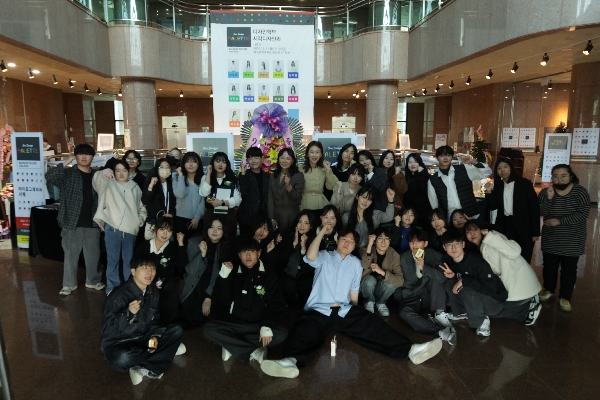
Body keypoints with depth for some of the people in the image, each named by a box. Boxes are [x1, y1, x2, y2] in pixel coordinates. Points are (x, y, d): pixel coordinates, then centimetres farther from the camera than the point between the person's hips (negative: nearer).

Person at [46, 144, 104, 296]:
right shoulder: (68, 174, 0)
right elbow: (49, 177, -19)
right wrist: (65, 163, -25)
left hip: (92, 223, 3)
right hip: (72, 222, -2)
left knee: (93, 254, 11)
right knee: (70, 254, 7)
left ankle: (93, 281, 26)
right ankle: (69, 284, 19)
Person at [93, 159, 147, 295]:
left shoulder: (135, 188, 14)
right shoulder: (109, 184, 8)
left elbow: (142, 206, 20)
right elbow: (96, 180, -12)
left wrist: (142, 218, 4)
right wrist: (104, 173, -31)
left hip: (130, 229, 2)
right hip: (112, 228, -2)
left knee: (129, 260, 12)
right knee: (112, 260, 3)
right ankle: (112, 288, 14)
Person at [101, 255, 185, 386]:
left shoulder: (153, 292, -3)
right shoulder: (119, 295, -22)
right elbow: (108, 330, -24)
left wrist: (154, 336, -12)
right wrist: (129, 313, -39)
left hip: (143, 339, 6)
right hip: (119, 343, -6)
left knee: (177, 330, -6)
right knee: (122, 359, -39)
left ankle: (144, 368, -18)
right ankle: (167, 349, -13)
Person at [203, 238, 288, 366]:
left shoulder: (268, 277, 3)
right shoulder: (232, 274, 5)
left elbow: (276, 305, -4)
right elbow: (220, 302, -5)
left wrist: (267, 326, -20)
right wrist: (223, 277, -17)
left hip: (259, 326, -1)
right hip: (234, 324, 1)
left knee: (281, 333, -28)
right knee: (209, 328, -25)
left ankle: (232, 345, -20)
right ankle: (254, 351, -23)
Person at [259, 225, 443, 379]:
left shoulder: (355, 263, 21)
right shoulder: (324, 257, 12)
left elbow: (354, 292, 20)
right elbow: (310, 257, -12)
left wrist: (355, 313, 10)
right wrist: (322, 233, -9)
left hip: (345, 311, 3)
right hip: (318, 310, -2)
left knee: (371, 323, -23)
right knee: (304, 329, -33)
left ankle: (409, 350, -35)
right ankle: (292, 360, -60)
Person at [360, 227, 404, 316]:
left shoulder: (394, 255, -13)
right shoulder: (365, 250, -16)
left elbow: (400, 280, -23)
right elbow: (364, 266, -36)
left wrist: (382, 272, -38)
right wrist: (369, 245, -40)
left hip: (380, 289, 1)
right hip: (367, 286, -1)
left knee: (391, 281, -29)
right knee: (370, 279, -32)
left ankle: (380, 302, 2)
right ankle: (369, 302, 1)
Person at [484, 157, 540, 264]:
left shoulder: (524, 183, -5)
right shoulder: (498, 186, 7)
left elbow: (534, 207, -7)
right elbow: (493, 206, 4)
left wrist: (535, 231, -10)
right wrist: (489, 192, -13)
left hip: (523, 227, -4)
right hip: (504, 226, 4)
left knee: (523, 260, 2)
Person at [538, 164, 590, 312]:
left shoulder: (580, 191, -10)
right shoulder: (545, 192, -4)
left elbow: (583, 214, -18)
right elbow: (543, 213, -14)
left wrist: (559, 221, -20)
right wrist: (549, 198, -29)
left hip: (572, 240, -2)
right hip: (551, 239, 2)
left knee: (569, 269, 6)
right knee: (549, 266, 12)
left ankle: (565, 297, 19)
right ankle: (548, 289, 33)